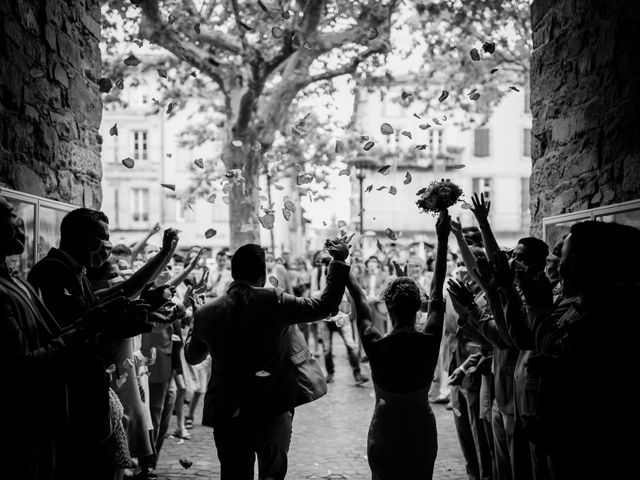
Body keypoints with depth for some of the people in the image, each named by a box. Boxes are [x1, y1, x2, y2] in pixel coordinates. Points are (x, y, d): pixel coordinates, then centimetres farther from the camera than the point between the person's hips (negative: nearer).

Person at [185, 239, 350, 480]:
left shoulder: (207, 313, -2)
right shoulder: (274, 301, -14)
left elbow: (192, 356, 15)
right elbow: (325, 306, -9)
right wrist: (339, 261, 0)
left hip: (227, 414, 3)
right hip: (272, 412, -2)